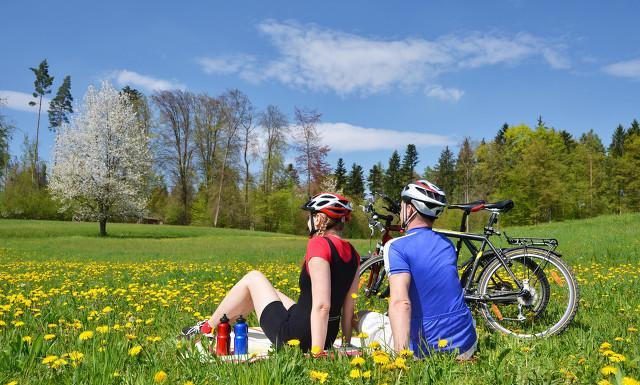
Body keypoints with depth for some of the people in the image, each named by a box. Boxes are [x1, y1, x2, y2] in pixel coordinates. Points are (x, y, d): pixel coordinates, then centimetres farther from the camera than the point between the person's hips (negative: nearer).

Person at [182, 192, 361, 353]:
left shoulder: (319, 244, -19)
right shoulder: (352, 254, 3)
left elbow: (321, 305, -27)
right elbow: (348, 308, 6)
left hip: (293, 336, -8)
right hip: (328, 337, 8)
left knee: (253, 278, 11)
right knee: (264, 290, 25)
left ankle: (206, 329, 24)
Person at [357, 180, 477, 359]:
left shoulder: (396, 246, -10)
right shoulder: (448, 244, 10)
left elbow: (400, 303, -26)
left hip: (429, 352, -6)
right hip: (468, 347, 6)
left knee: (365, 319, 16)